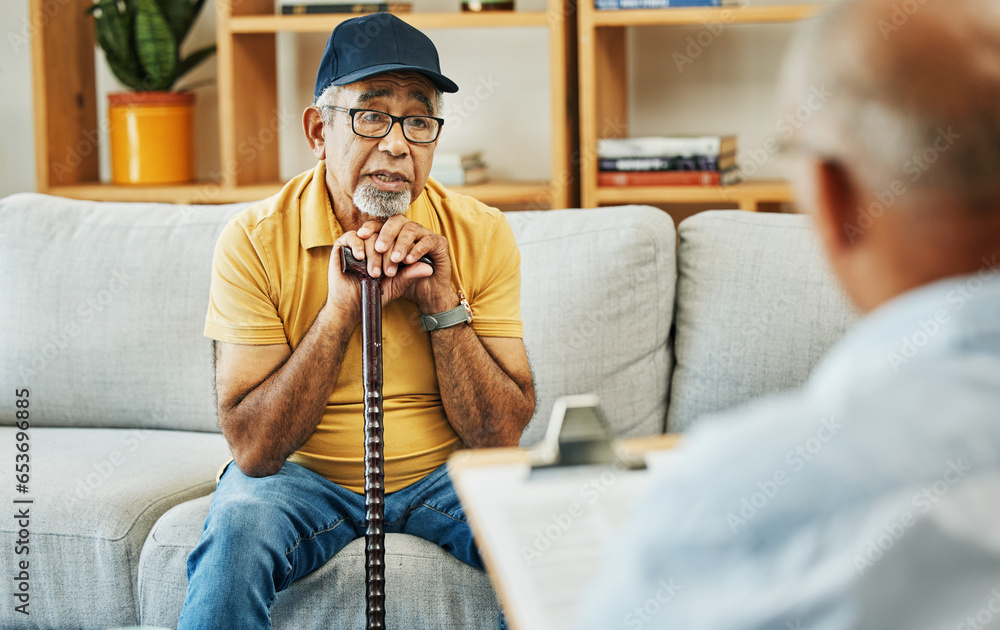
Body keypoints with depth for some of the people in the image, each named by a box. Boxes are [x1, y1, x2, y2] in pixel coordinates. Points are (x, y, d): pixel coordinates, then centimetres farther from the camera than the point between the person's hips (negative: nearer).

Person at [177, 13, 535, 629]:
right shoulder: (256, 242, -14)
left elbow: (502, 437, -10)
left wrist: (443, 303, -21)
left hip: (445, 475, 2)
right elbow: (254, 450, -19)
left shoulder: (481, 236, -8)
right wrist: (342, 309, -26)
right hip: (304, 478, -2)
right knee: (240, 521, -33)